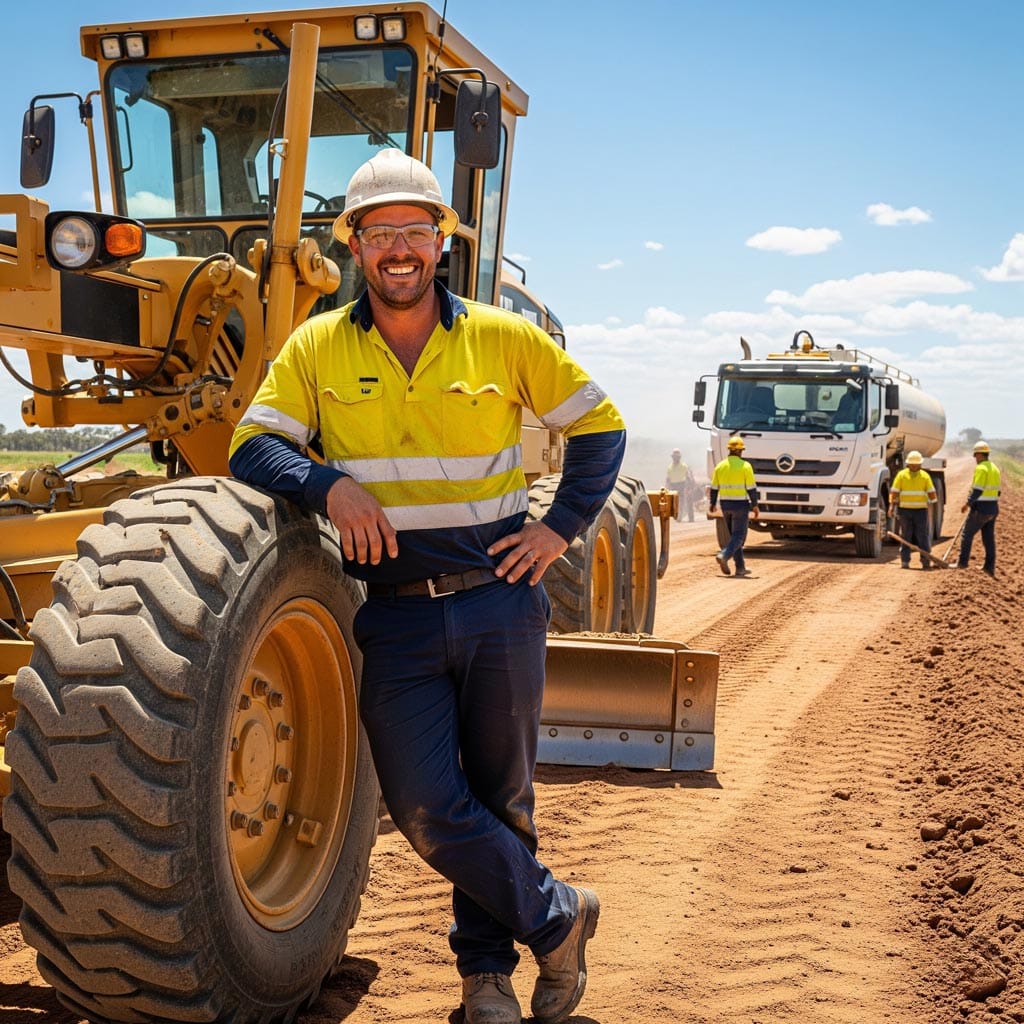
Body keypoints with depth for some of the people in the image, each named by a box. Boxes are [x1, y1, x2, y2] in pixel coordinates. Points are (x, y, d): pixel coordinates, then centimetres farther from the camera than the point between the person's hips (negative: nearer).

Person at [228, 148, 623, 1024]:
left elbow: (600, 429, 10)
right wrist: (327, 485, -21)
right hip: (396, 614, 0)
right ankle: (557, 918, 19)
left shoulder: (504, 339, 1)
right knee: (428, 809, -5)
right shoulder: (316, 347, 2)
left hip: (499, 601, 0)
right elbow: (252, 448, -3)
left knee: (500, 799, 11)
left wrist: (561, 527, -1)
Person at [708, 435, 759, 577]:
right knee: (739, 535, -1)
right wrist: (755, 505, -3)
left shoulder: (720, 466, 3)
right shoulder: (745, 466, -10)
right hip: (741, 504, -5)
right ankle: (724, 556, -25)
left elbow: (714, 488, 7)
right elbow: (751, 488, -10)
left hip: (725, 505, 5)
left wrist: (712, 504, 18)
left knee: (735, 535, 14)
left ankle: (741, 567, 13)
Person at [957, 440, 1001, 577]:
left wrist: (968, 503, -15)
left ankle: (962, 562, 5)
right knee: (989, 538, 10)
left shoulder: (981, 468, -15)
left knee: (967, 534, 3)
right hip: (993, 509, 8)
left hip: (980, 509, -8)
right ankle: (990, 567, 10)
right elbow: (996, 490, 17)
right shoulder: (995, 468, 13)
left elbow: (977, 489, -21)